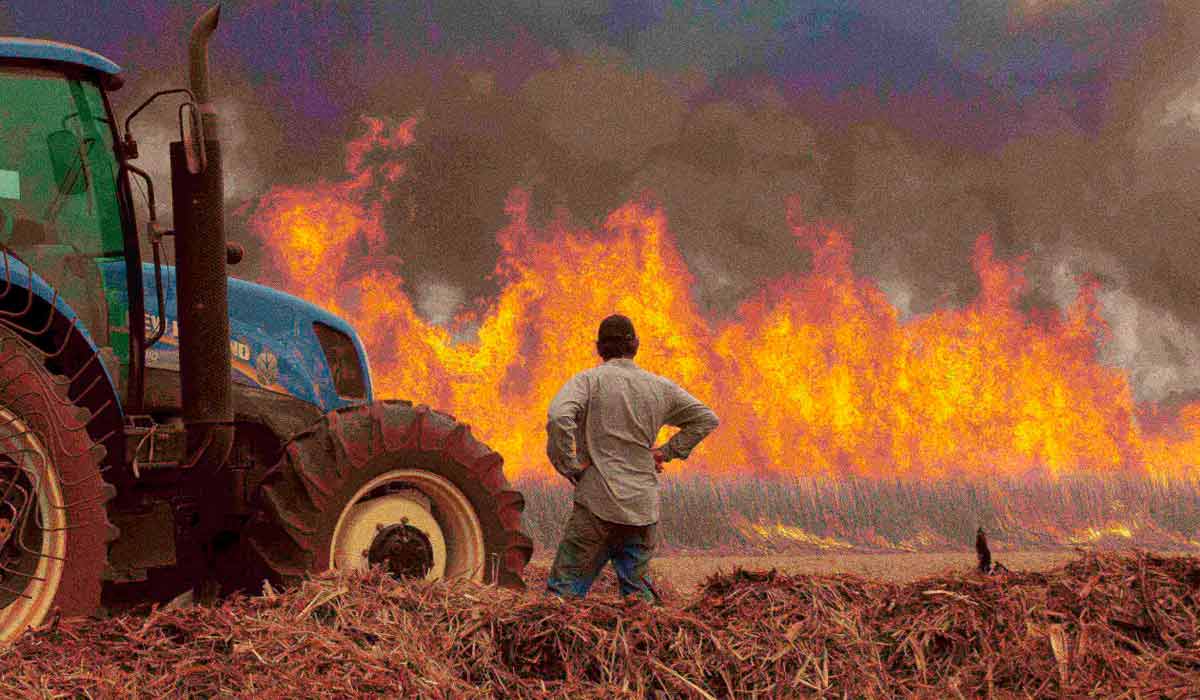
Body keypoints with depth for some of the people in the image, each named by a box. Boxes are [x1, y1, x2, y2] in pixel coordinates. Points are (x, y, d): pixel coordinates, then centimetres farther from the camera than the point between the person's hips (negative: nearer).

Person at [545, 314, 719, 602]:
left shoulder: (588, 380, -3)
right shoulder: (660, 387, 11)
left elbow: (559, 418, -21)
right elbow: (707, 419, 21)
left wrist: (568, 465, -10)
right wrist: (668, 451, 17)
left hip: (599, 504, -4)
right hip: (644, 507, 4)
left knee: (565, 589, -3)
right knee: (638, 593, 14)